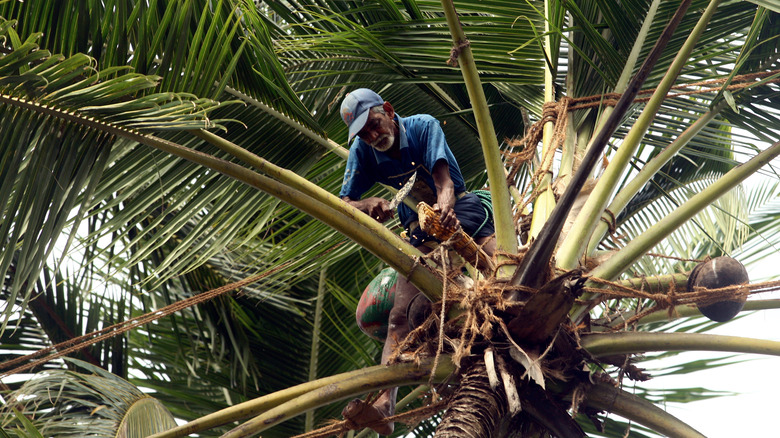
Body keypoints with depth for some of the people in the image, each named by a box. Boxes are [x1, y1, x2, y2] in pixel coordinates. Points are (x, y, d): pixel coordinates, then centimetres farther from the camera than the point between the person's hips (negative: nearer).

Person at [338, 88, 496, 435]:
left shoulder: (423, 127, -10)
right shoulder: (363, 152, -1)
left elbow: (443, 177, -23)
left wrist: (445, 206, -47)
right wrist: (368, 206, -29)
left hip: (460, 211, -1)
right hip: (421, 232, 1)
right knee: (400, 316, -18)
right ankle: (383, 404, -33)